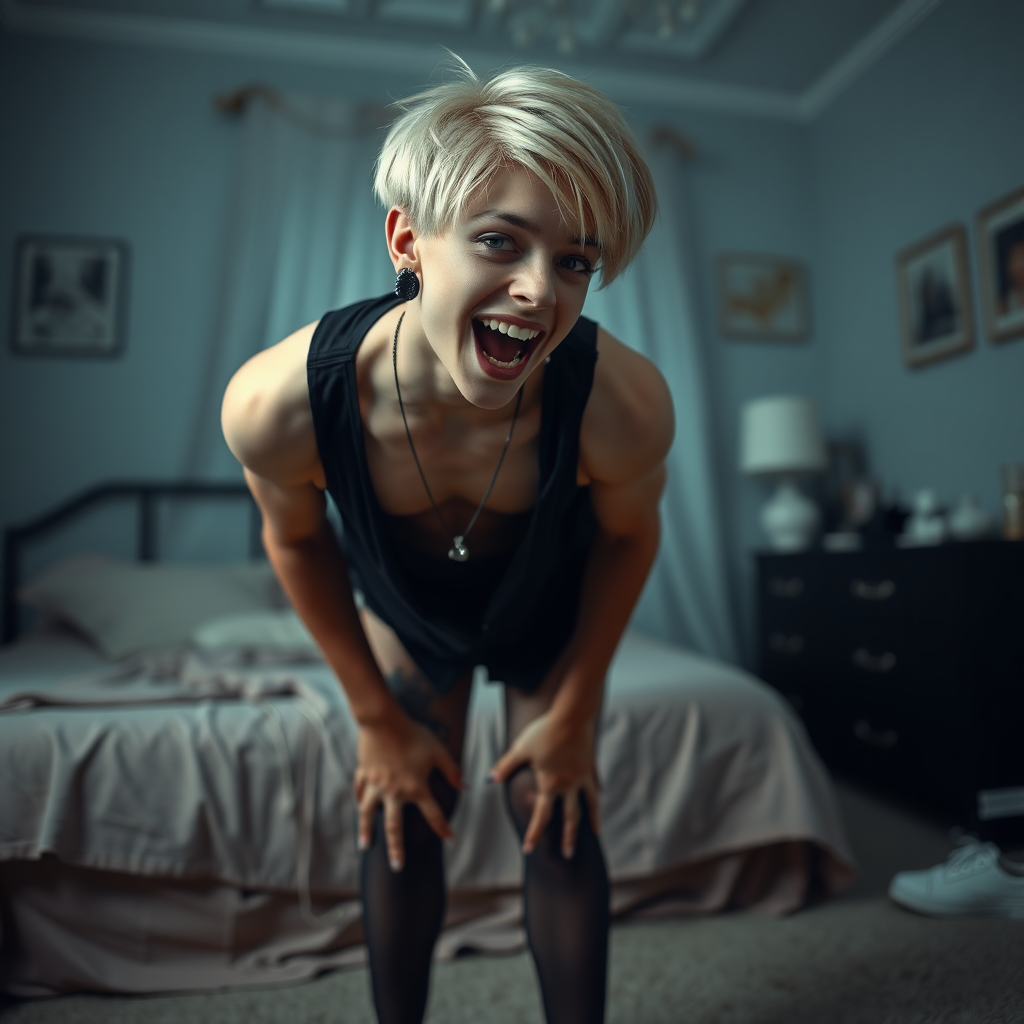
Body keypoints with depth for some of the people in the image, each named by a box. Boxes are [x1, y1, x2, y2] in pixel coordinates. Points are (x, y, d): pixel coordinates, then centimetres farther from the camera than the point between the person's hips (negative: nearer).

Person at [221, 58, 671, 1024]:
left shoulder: (622, 405, -40)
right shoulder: (278, 405, -38)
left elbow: (627, 538, -16)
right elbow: (296, 540, -15)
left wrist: (574, 710, -6)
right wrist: (377, 717, -5)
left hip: (551, 615, 0)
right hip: (405, 613, 1)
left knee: (556, 824, 4)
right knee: (398, 820, 10)